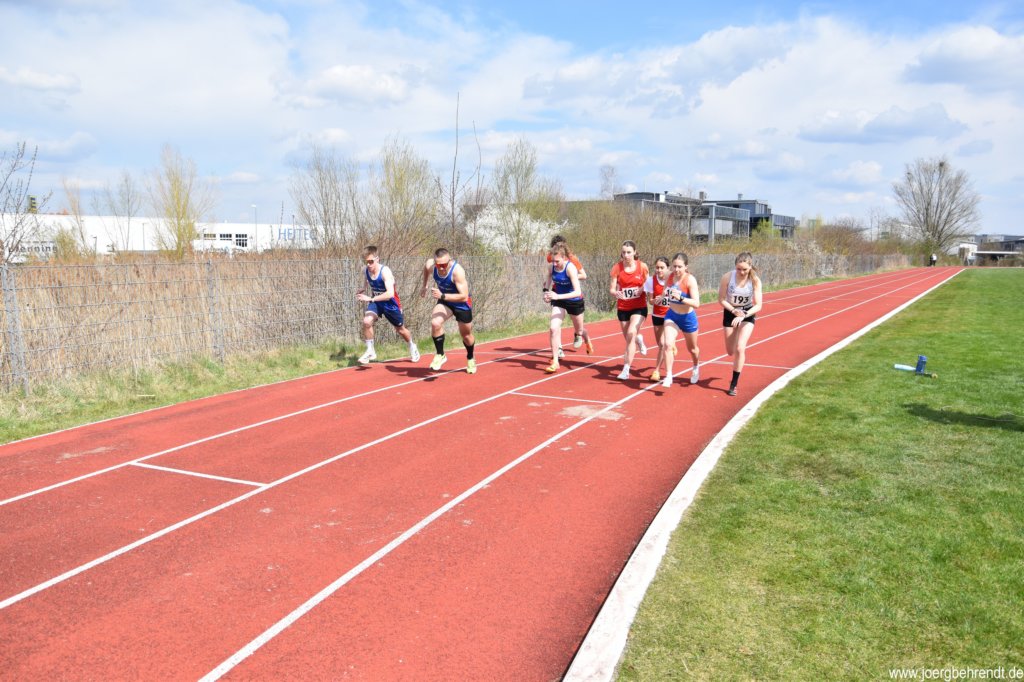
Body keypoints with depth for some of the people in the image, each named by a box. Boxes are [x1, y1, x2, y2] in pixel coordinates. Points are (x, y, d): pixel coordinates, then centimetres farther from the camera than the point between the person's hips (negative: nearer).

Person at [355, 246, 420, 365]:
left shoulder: (385, 271, -32)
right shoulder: (365, 270, -14)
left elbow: (390, 293, -43)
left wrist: (370, 298, -48)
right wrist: (364, 289, -1)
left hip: (390, 303, -4)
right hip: (376, 301, 4)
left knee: (400, 329, 16)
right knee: (366, 321, -24)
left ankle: (412, 347, 48)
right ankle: (370, 351, -7)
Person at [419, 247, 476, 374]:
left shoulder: (457, 271, -37)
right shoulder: (430, 265, -22)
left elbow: (464, 296, -41)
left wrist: (442, 296, -48)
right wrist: (424, 286, 15)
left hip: (461, 304, -3)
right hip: (444, 302, 3)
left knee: (466, 334, 13)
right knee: (435, 323, -26)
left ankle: (470, 359, 43)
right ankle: (440, 355, -5)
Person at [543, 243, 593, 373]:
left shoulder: (570, 268, -30)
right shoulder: (552, 266, -14)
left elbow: (577, 292, -37)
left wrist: (558, 296, -45)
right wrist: (546, 291, -2)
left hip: (574, 301, -3)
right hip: (558, 300, 3)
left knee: (579, 330, 19)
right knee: (554, 328, -17)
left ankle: (587, 341, 57)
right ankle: (555, 362, -8)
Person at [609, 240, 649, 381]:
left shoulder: (642, 267, -7)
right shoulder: (617, 267, -7)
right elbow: (612, 288, -7)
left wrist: (642, 289, -17)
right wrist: (615, 293, -30)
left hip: (639, 307, -2)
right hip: (623, 308, 2)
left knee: (631, 333, -22)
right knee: (629, 337, 13)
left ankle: (626, 369, -19)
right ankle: (638, 340, 54)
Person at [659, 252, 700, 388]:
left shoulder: (690, 280, -24)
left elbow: (696, 303, -34)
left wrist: (681, 298, -44)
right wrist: (666, 293, -3)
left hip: (688, 317, -3)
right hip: (672, 315, 3)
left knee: (692, 348, 20)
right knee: (667, 344, -20)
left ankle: (696, 367, 52)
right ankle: (668, 377, -14)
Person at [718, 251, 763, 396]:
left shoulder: (755, 281, -20)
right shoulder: (727, 277, -21)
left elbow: (758, 305, -17)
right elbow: (721, 299, -12)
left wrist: (743, 315, -31)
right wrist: (734, 311, -26)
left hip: (748, 315, -1)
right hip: (730, 313, 1)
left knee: (740, 348, -15)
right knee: (731, 351, 10)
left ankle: (734, 384, -4)